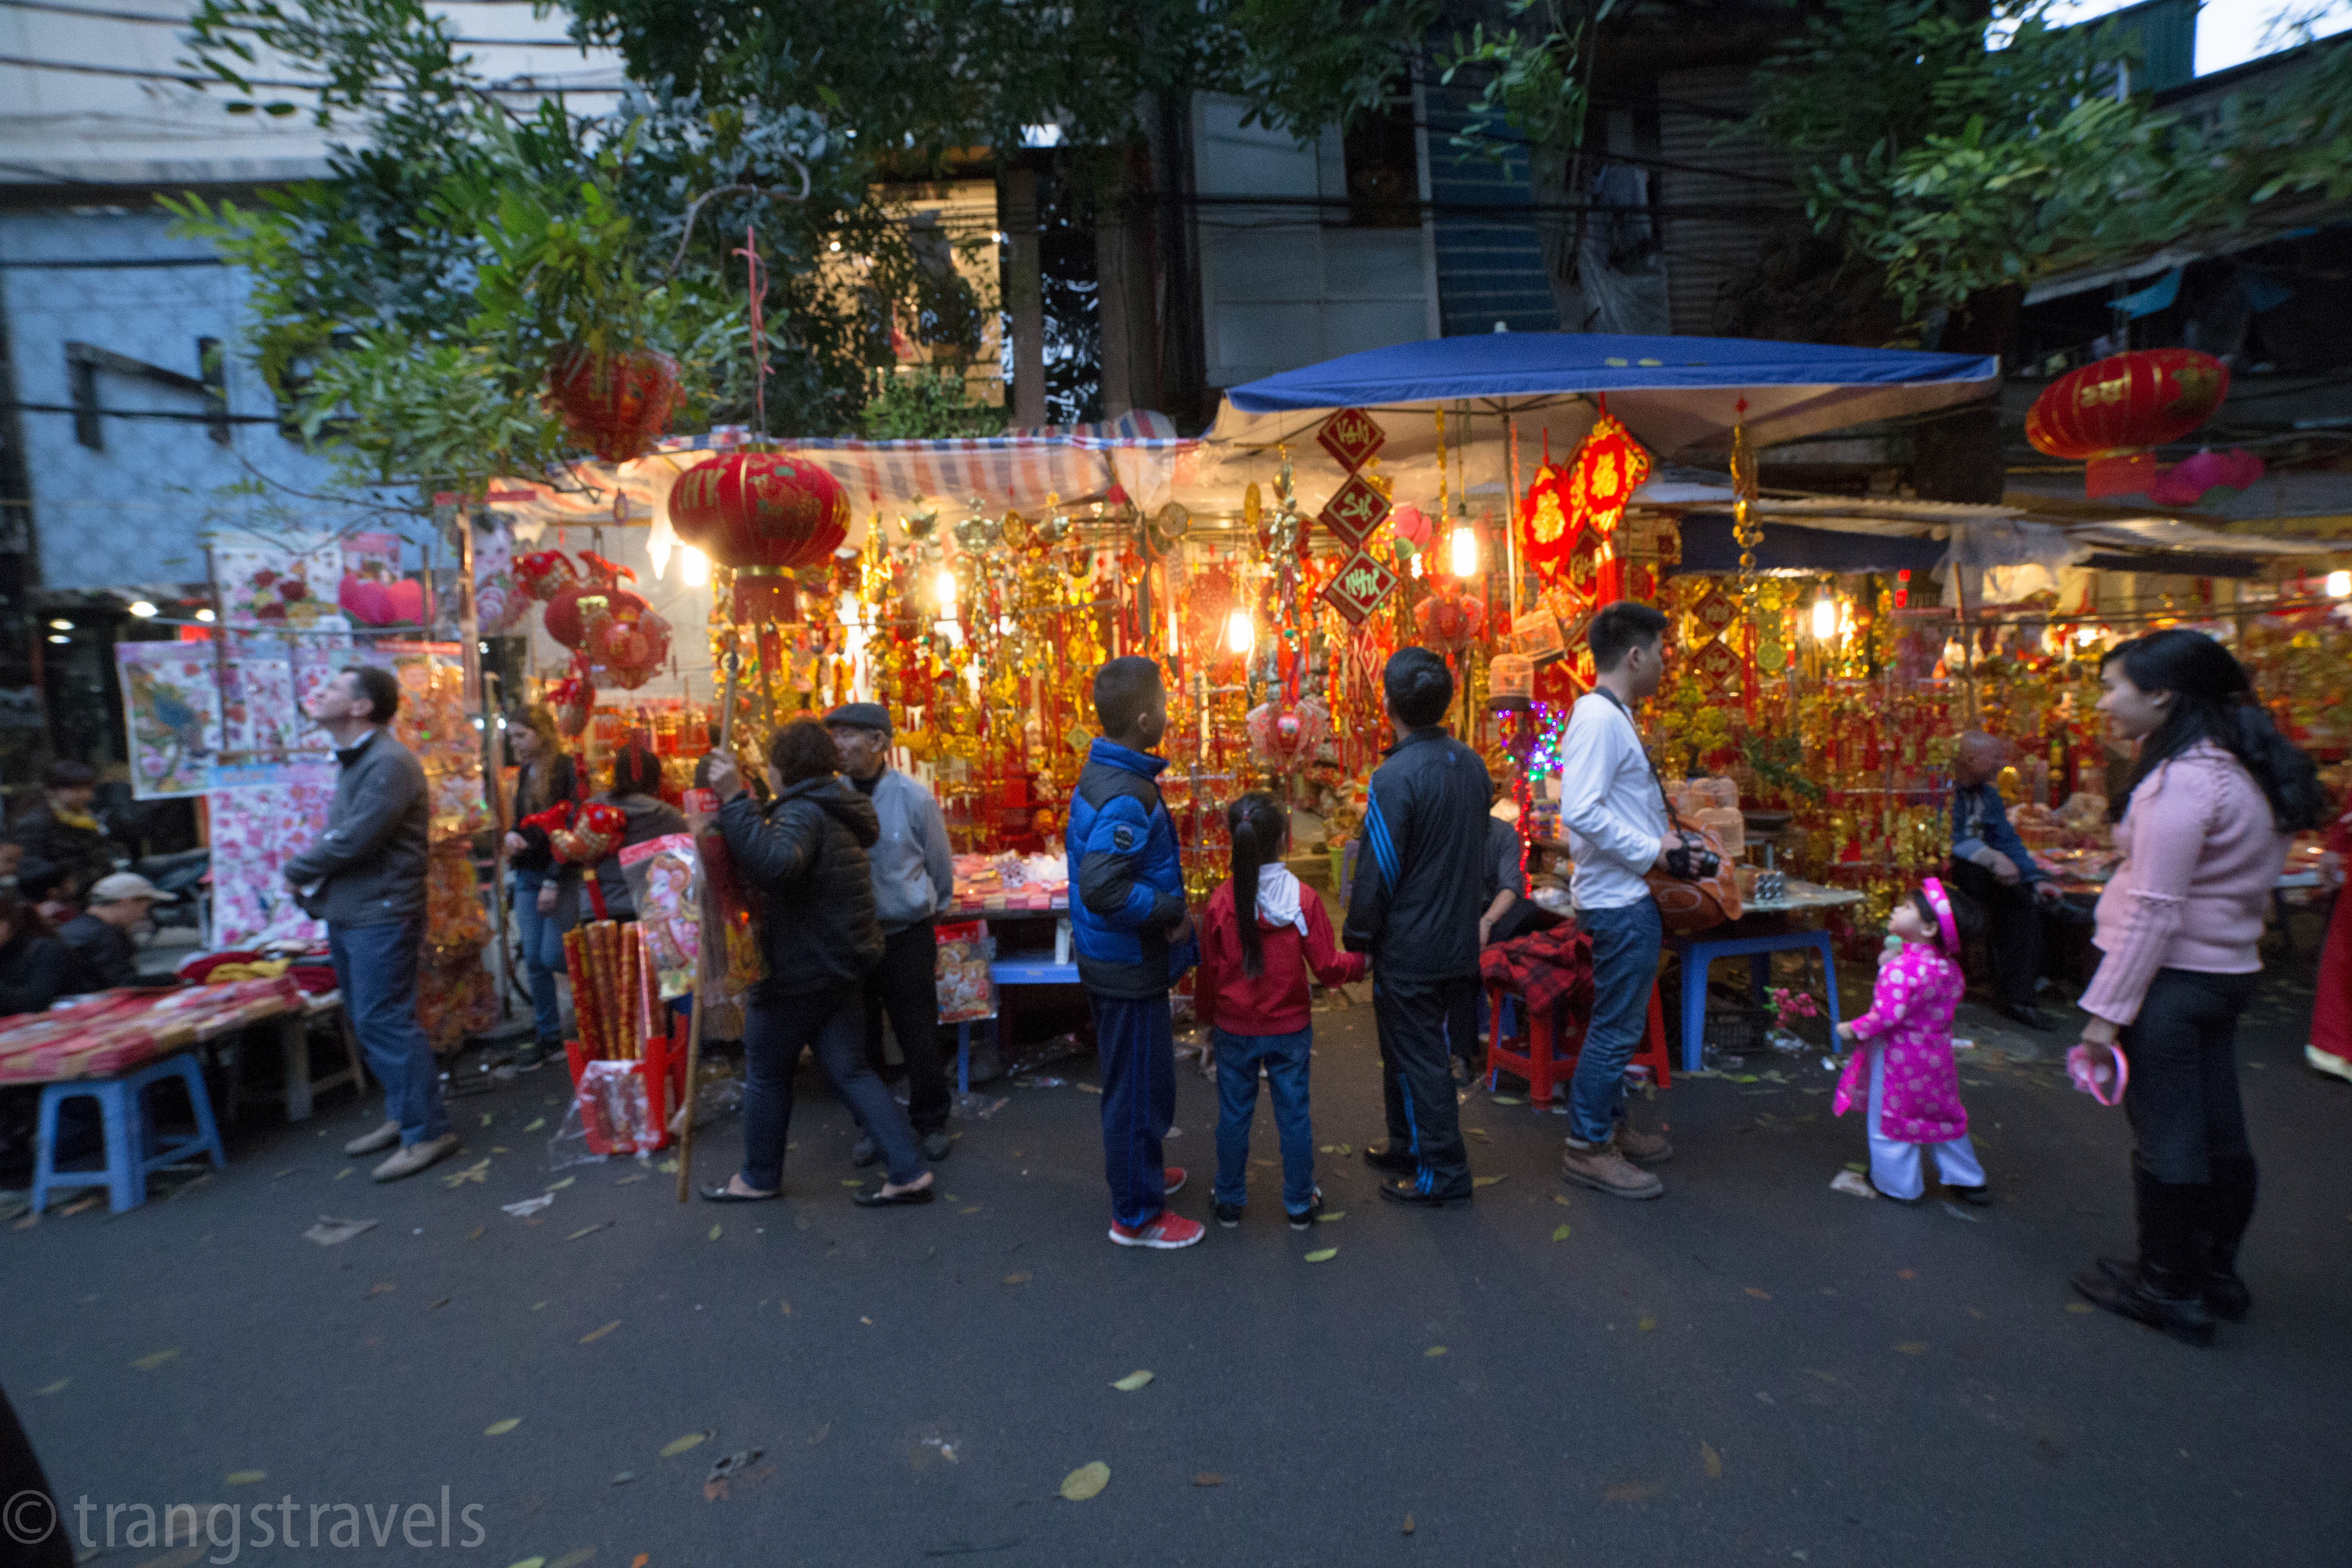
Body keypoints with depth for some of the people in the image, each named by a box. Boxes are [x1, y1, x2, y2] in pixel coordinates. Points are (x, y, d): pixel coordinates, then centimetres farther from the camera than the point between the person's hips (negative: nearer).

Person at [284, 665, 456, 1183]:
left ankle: (427, 1131, 1)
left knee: (385, 1023, -7)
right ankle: (402, 1116, 28)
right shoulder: (351, 761, 16)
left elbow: (354, 840, -22)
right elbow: (338, 835, 16)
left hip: (381, 916, -10)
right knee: (368, 1021, 16)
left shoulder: (390, 763, -17)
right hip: (345, 915, 10)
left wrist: (298, 871, -5)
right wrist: (315, 884, -3)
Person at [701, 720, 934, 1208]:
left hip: (799, 970, -9)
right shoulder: (836, 811, 13)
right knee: (849, 1068, 10)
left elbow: (775, 863, -41)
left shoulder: (803, 811, -20)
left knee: (766, 1073, 11)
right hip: (842, 964, 9)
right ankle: (909, 1172, 7)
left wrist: (735, 800, -40)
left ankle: (760, 1177, 30)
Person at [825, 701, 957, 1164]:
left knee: (919, 1037, 9)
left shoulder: (914, 798, -11)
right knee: (861, 1039, 15)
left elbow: (941, 867, 2)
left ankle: (931, 1122, 30)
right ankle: (873, 1125, 33)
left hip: (907, 937, -2)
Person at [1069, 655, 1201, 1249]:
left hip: (1111, 960, 10)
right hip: (1130, 969, -10)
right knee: (1138, 1087, 6)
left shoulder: (1101, 774, 5)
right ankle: (1136, 1215, 23)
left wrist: (1167, 910, 11)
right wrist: (1173, 913, -22)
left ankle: (1140, 1173, 45)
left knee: (1140, 1081, 26)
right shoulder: (1126, 795, -26)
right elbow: (1102, 886, -36)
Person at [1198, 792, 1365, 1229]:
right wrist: (1361, 960, 10)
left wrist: (1206, 1016, 12)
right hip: (1290, 1029, 0)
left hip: (1234, 1030, 1)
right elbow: (1327, 968, -10)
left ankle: (1230, 1202, 29)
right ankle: (1300, 1204, 28)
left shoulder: (1220, 903, -14)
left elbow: (1209, 971, -4)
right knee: (1294, 1115, 14)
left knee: (1234, 1115, 14)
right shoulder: (1304, 901, -16)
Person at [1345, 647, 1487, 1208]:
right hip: (1458, 942, 8)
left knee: (1417, 1061, 6)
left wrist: (1356, 939, -6)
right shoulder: (1471, 764, 2)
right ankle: (1409, 1147, 36)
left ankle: (1442, 1173, 18)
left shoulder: (1396, 778, -22)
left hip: (1409, 951, -8)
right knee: (1414, 1051, 22)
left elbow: (1377, 873, -19)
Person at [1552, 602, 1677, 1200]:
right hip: (1619, 900, -10)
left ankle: (1611, 1125, 34)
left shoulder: (1614, 716, 13)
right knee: (1616, 1027, 0)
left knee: (1619, 1022, 20)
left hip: (1630, 897, 10)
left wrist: (1665, 844, 11)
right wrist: (1651, 851, -19)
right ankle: (1588, 1148, 13)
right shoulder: (1598, 717, -19)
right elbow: (1582, 812, -29)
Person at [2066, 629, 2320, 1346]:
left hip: (2172, 978, -9)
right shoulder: (2241, 767, 9)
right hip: (2227, 971, 9)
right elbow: (2247, 886, 13)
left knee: (2164, 1138, 4)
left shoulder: (2182, 780, -20)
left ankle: (2169, 1290, 18)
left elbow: (2154, 909, -22)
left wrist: (2109, 1007, -18)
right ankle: (2217, 1273, 33)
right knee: (2218, 1130, 18)